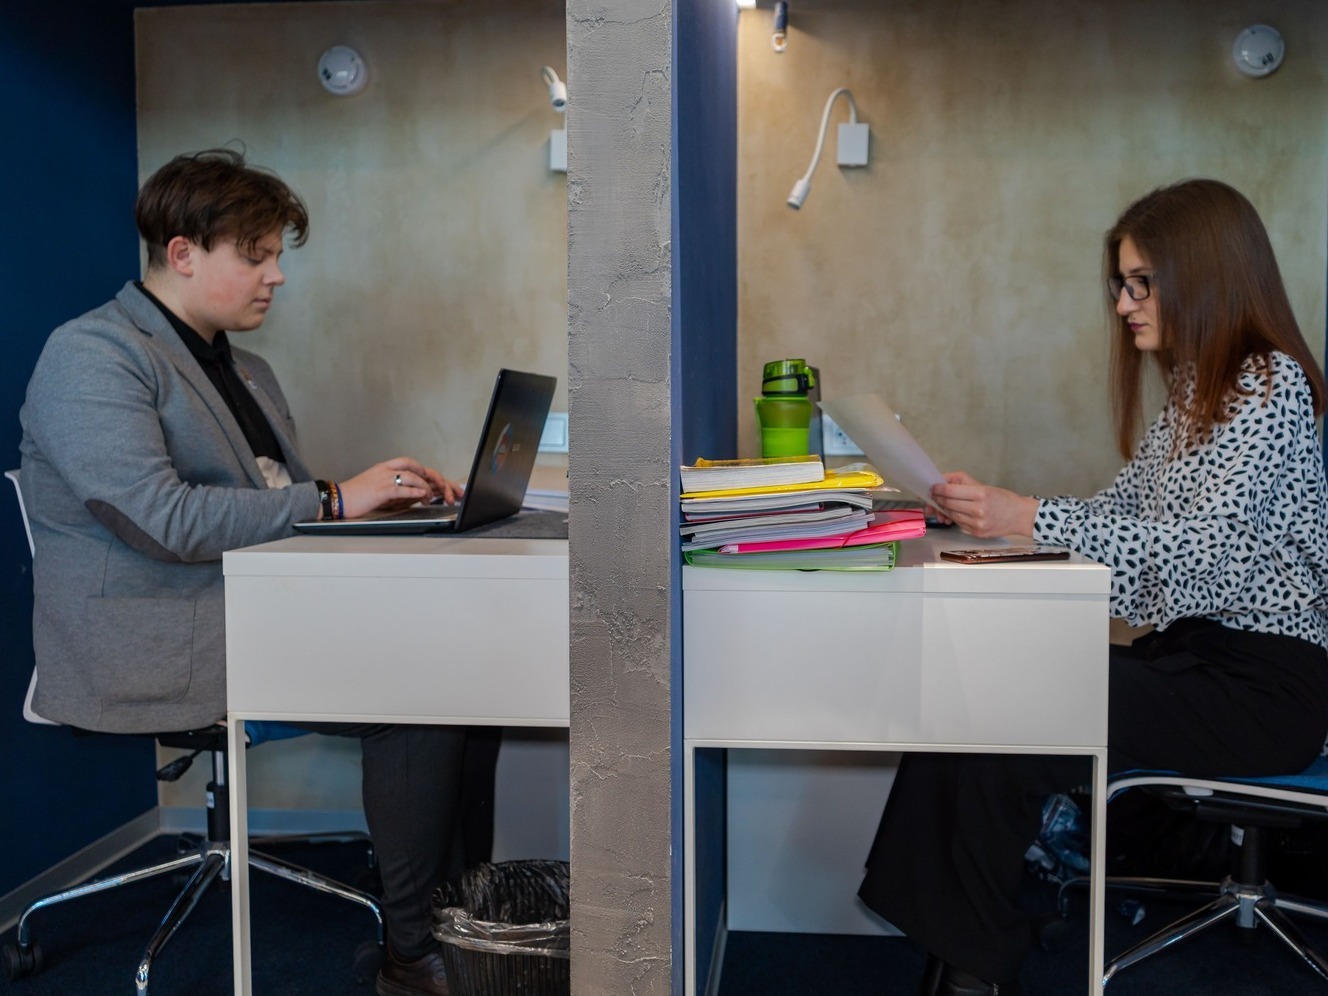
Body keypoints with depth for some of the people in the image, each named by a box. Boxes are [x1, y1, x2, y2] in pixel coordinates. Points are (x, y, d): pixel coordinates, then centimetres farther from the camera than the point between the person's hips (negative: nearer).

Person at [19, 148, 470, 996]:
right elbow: (162, 519, -22)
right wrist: (332, 501, -19)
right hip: (153, 648, -9)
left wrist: (388, 492, 3)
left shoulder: (241, 367, 21)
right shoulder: (91, 355, -9)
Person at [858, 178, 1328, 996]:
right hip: (1191, 650, 8)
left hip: (1262, 682, -8)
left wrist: (1029, 519, -29)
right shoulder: (1194, 388, 18)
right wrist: (993, 511, 0)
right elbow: (1122, 513, 13)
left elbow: (1199, 545, -23)